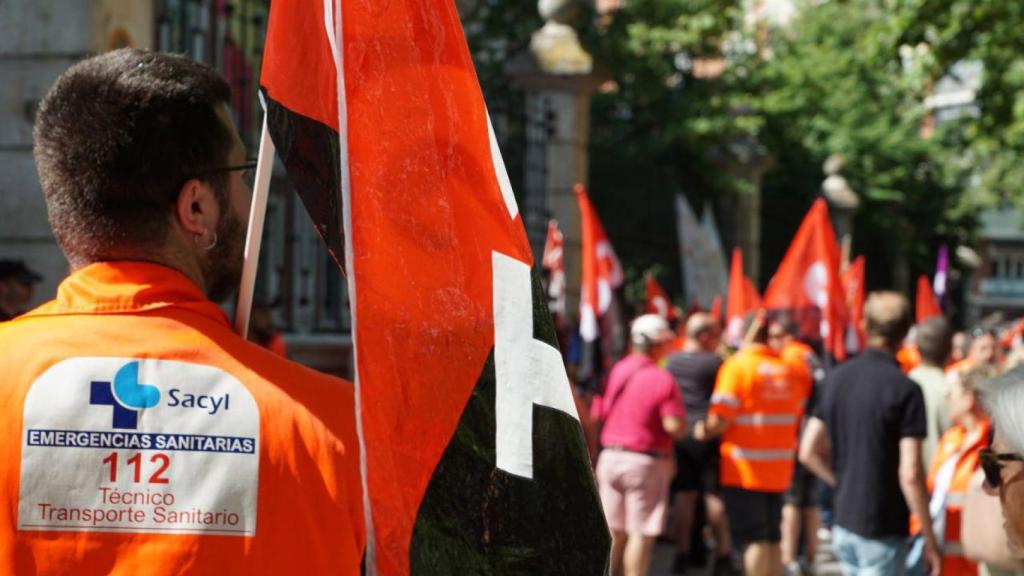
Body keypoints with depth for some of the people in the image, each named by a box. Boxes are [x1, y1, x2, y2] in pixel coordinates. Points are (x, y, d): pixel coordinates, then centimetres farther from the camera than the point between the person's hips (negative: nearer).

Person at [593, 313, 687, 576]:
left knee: (614, 532, 15)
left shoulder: (616, 371, 1)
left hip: (610, 457, 5)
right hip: (646, 464, -5)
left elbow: (598, 413, 5)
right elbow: (675, 427, -20)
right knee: (641, 534, 0)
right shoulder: (663, 379, -14)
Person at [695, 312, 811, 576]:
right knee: (772, 539, 15)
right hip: (779, 469, 5)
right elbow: (802, 415, 7)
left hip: (743, 468, -5)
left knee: (752, 539, -2)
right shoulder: (790, 369, 4)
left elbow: (721, 420, -16)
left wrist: (704, 431, 2)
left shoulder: (737, 366, -12)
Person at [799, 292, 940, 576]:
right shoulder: (905, 389, -15)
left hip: (843, 524, 7)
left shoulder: (837, 379, 5)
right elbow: (909, 474, -19)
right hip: (883, 531, -7)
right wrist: (930, 540, -13)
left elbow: (808, 452, 7)